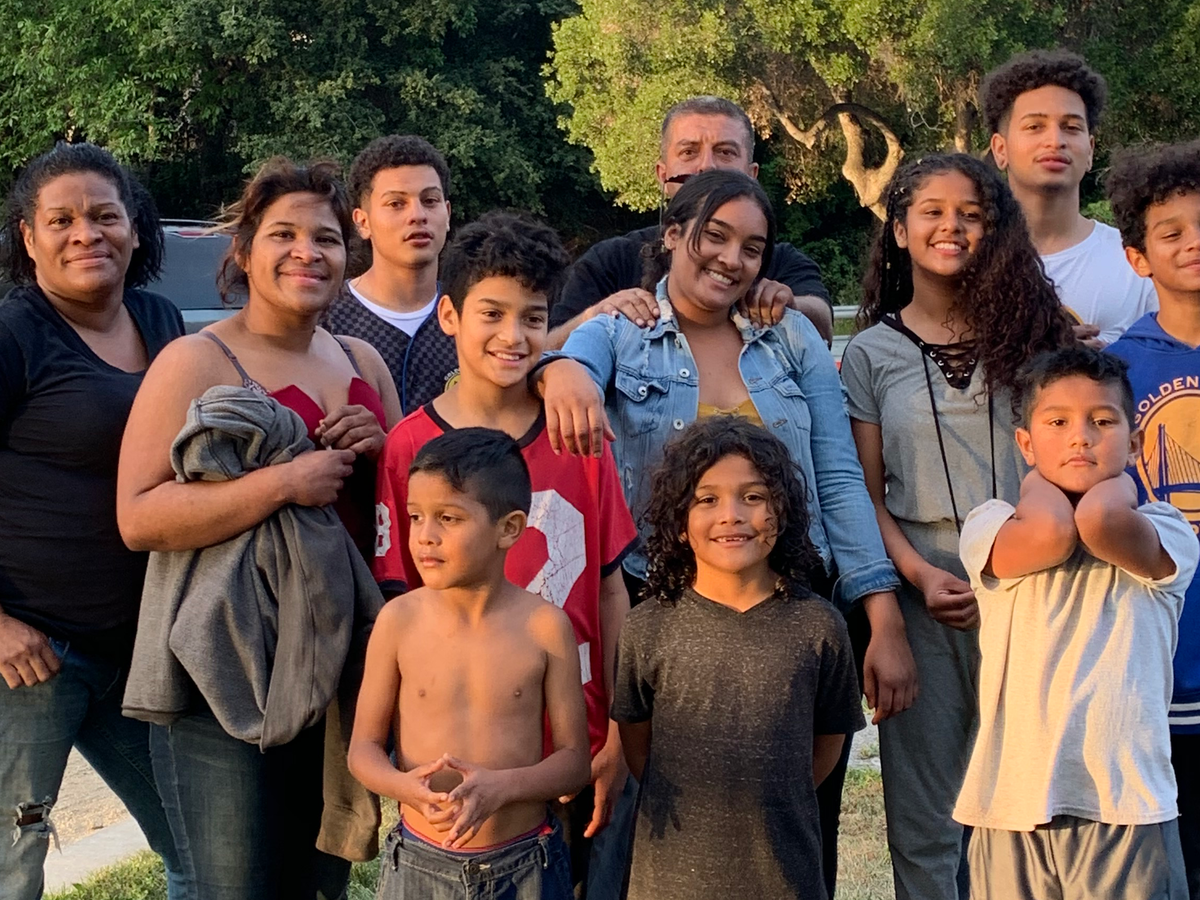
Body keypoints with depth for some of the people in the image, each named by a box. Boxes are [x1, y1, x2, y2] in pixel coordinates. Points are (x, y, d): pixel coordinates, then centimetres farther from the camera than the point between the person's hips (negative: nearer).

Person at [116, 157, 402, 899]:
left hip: (343, 662, 6)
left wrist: (381, 453, -2)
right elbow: (138, 518, -18)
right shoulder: (195, 362, -8)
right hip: (228, 672, -6)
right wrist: (282, 483, -24)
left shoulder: (364, 362, 10)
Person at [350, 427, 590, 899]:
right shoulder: (399, 619, -7)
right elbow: (364, 746, 0)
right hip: (419, 862, 1)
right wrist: (406, 786, -20)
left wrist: (500, 787, -21)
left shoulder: (545, 626, -9)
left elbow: (574, 759, -4)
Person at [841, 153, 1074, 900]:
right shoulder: (871, 353, 6)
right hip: (923, 587, 0)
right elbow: (867, 493, 4)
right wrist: (919, 574, -11)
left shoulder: (1028, 330, 7)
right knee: (923, 803, 5)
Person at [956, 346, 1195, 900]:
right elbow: (1049, 534, -16)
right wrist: (1038, 481, 4)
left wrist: (1117, 482, 3)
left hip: (1128, 805, 0)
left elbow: (1099, 522, -17)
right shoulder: (992, 525, 7)